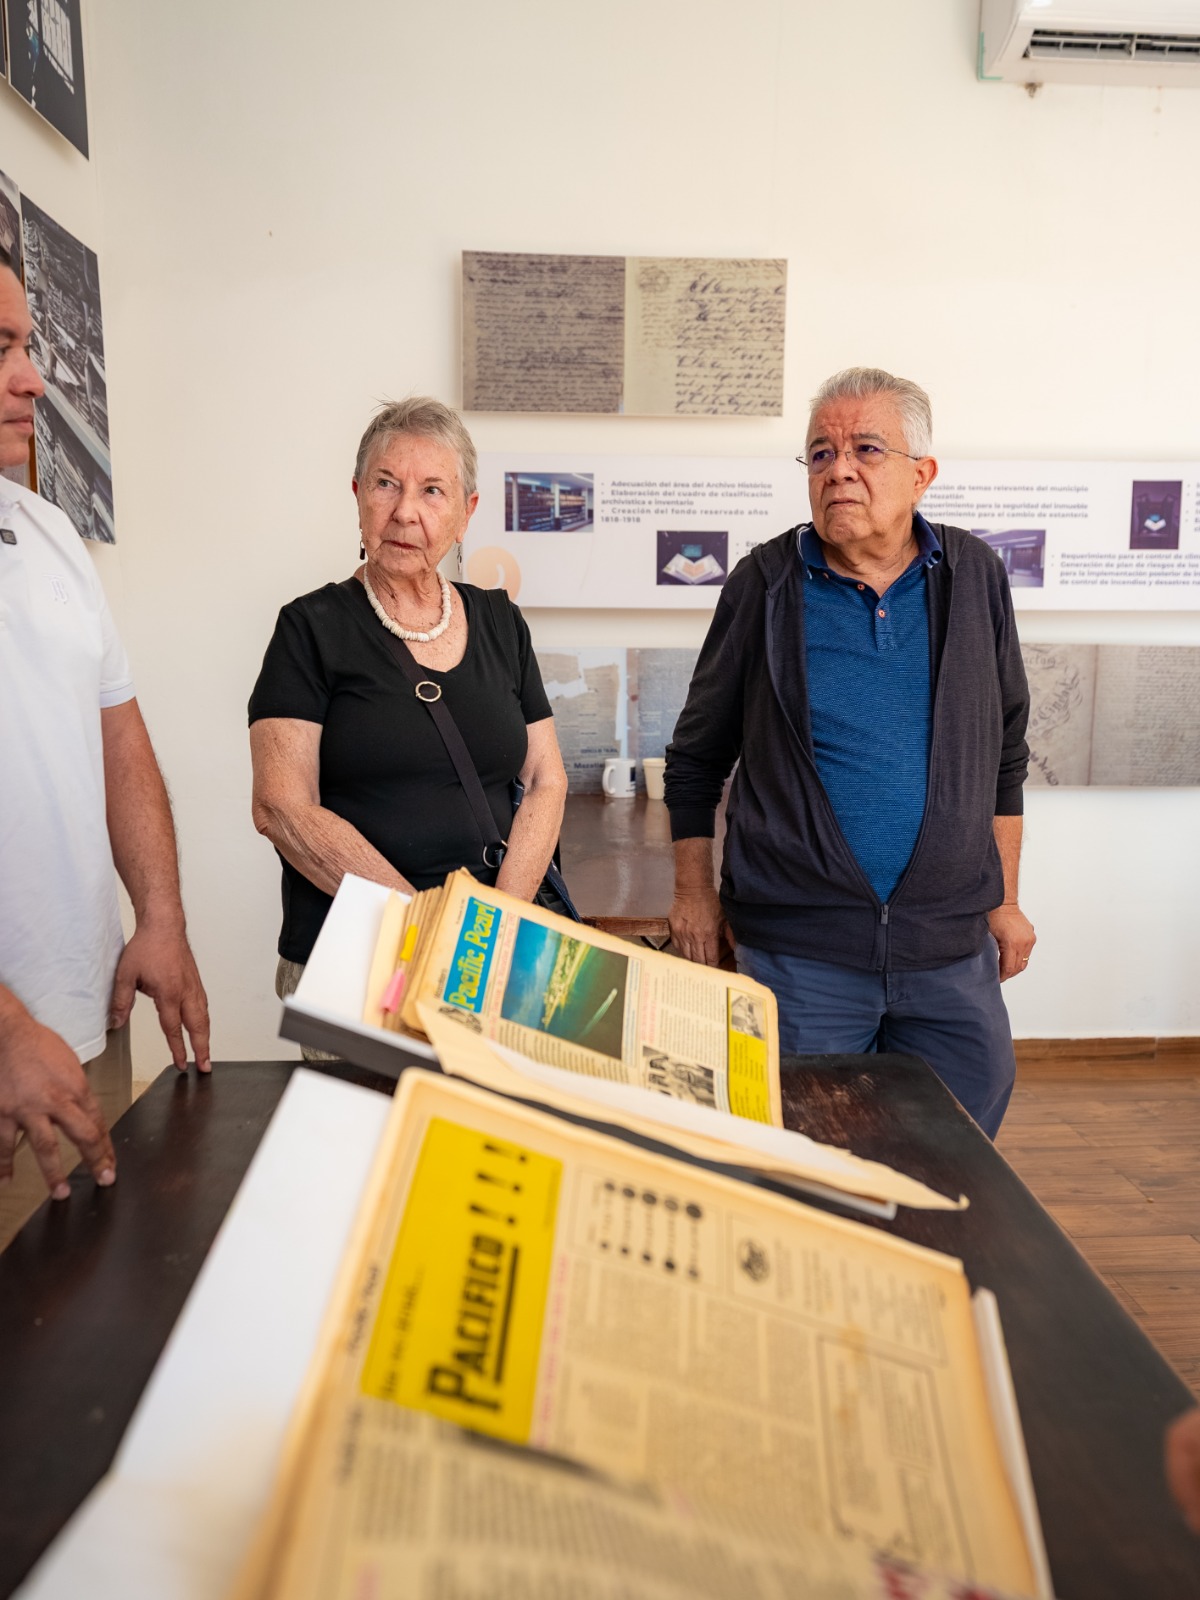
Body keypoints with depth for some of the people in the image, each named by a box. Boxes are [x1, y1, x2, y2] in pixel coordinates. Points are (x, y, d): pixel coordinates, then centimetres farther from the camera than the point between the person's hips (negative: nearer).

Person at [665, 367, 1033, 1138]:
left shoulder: (974, 576, 4)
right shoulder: (766, 583, -2)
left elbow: (1004, 755, 12)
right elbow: (697, 757, 5)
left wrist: (1004, 901, 12)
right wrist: (694, 894, 3)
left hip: (951, 948, 3)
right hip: (795, 950, -2)